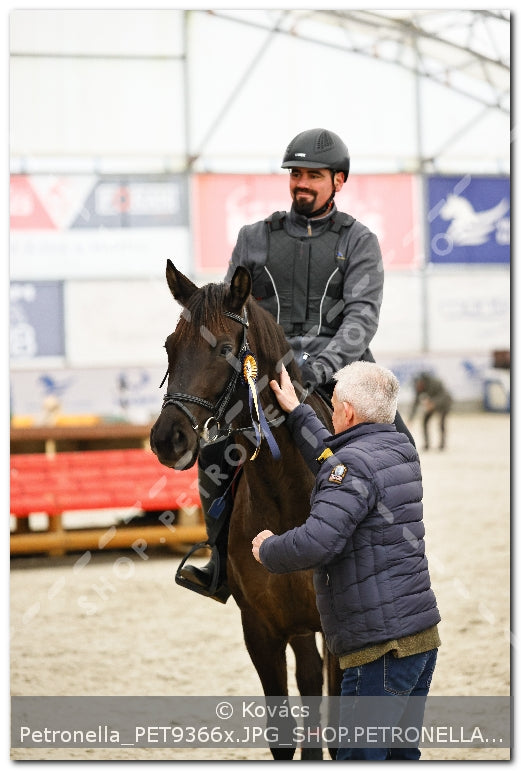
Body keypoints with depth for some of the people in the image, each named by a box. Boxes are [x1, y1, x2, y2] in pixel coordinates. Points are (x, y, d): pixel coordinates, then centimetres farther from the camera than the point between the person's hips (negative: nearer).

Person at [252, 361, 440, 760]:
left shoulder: (354, 464, -15)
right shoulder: (402, 450, 14)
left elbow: (316, 543, -25)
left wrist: (268, 549, -6)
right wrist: (297, 413, 41)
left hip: (382, 648, -9)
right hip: (423, 636, 9)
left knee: (360, 755, -6)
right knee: (402, 753, 15)